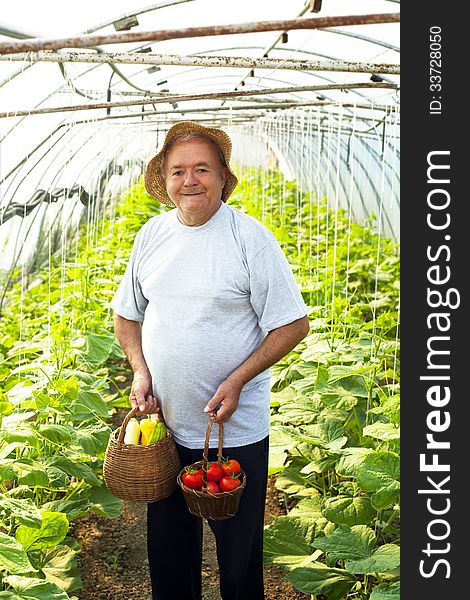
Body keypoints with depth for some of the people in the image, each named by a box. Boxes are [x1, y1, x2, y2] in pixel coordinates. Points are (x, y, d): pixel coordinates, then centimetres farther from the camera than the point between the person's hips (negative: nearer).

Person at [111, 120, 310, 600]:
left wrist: (236, 381, -19)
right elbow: (126, 314, 14)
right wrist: (140, 372, -2)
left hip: (235, 430, -4)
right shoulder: (152, 234, 2)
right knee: (167, 542, 21)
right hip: (163, 423, 5)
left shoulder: (250, 238, -13)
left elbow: (293, 325, -11)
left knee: (238, 548, 13)